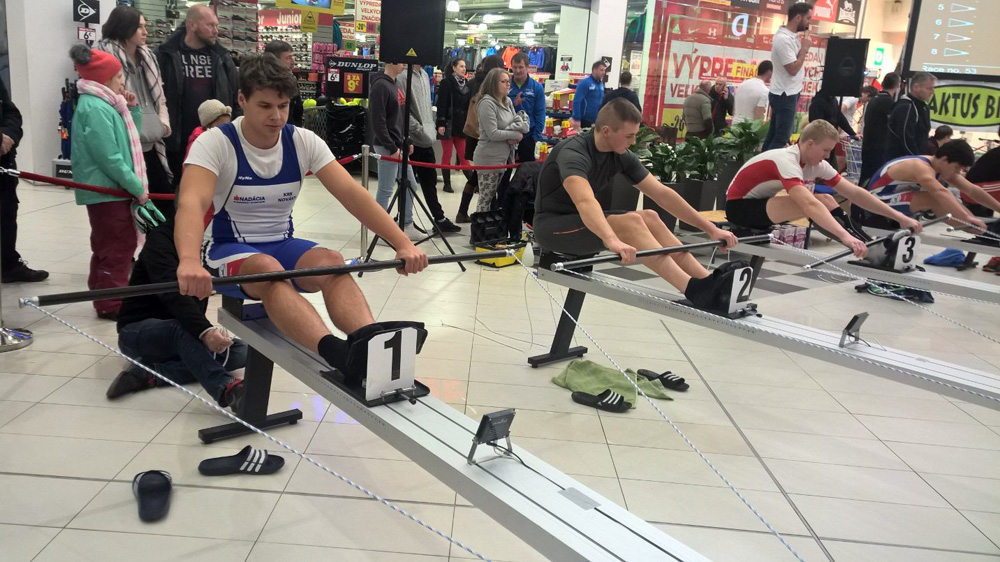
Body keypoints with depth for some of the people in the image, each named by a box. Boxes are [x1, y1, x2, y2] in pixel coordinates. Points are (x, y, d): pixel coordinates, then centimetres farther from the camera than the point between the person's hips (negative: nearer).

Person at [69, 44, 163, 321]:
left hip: (112, 189, 10)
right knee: (119, 245, -5)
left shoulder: (105, 104, 13)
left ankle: (104, 296, 29)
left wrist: (132, 109, 7)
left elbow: (129, 138, 21)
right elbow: (109, 158, -23)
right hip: (107, 190, -10)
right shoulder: (95, 108, -19)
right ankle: (111, 304, 3)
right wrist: (137, 187, -18)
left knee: (108, 245, 18)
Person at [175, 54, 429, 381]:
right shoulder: (215, 143, -16)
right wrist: (189, 261, -55)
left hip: (281, 245, 4)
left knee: (332, 262, -30)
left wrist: (402, 243, -28)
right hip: (227, 249, -3)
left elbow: (351, 193, -15)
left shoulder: (304, 142, -5)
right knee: (268, 269, -39)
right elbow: (192, 202, -33)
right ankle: (337, 355, -61)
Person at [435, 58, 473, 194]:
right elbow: (441, 104, -9)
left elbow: (470, 104, 13)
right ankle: (447, 184, 9)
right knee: (447, 155, 3)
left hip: (462, 125, 4)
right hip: (449, 123, -4)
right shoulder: (446, 82, -5)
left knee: (464, 156, 3)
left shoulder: (467, 84, 11)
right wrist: (441, 123, -15)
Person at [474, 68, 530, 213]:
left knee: (494, 195, 15)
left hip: (504, 158, 8)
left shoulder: (508, 102, 10)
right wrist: (516, 134, -11)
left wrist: (512, 133, -13)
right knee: (486, 198, -2)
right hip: (489, 159, -8)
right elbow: (493, 134, -21)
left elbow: (521, 123, 9)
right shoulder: (487, 103, -15)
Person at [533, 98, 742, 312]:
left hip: (587, 222, 7)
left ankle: (707, 282, -22)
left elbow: (662, 193, -3)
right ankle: (694, 290, -36)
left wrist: (711, 229, -7)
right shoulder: (573, 153, -25)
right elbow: (584, 201, -45)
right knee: (630, 222, -30)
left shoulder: (621, 155, -3)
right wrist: (613, 241, -62)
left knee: (649, 218, -18)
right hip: (553, 226, -7)